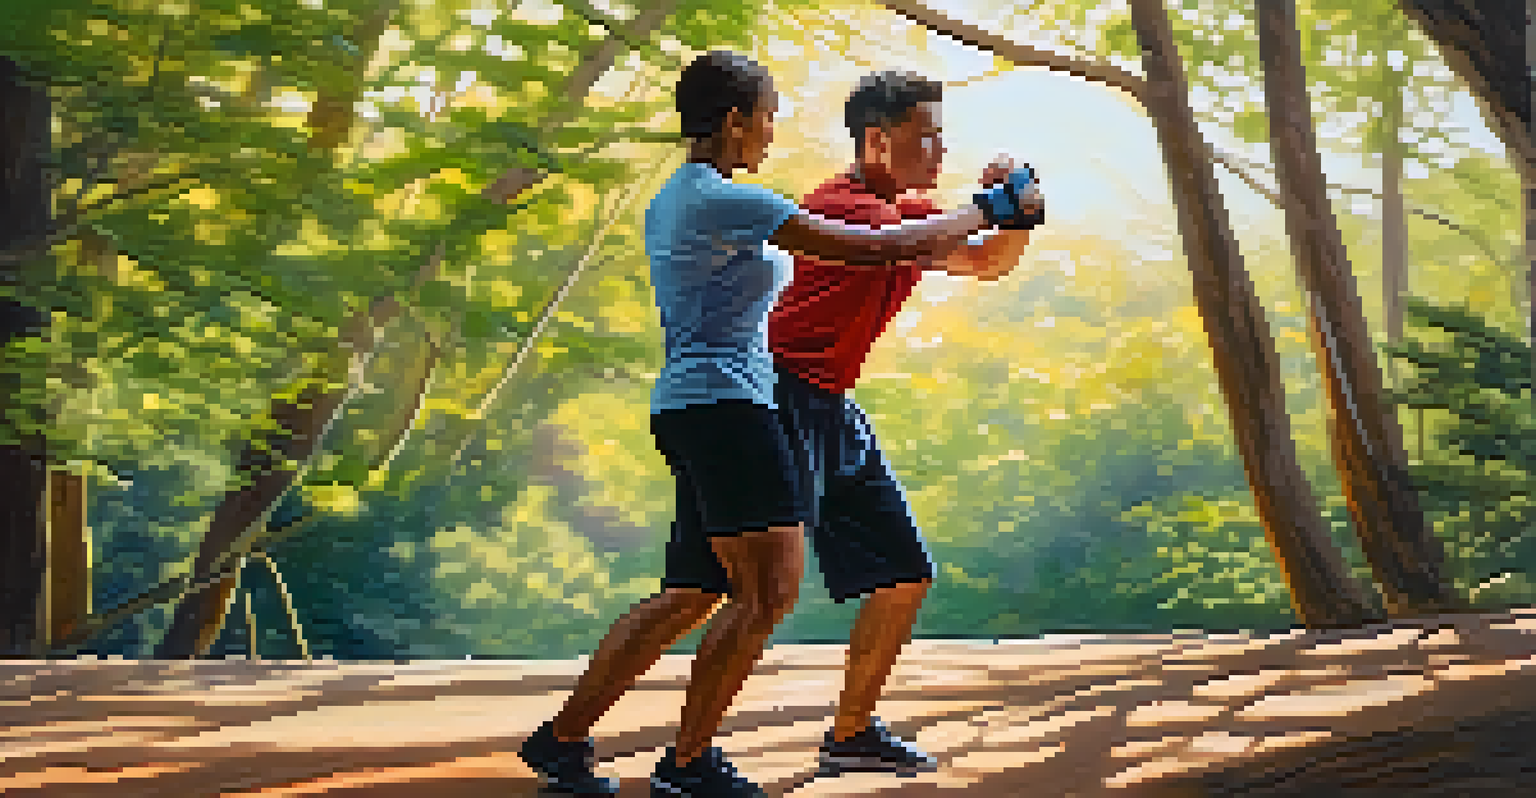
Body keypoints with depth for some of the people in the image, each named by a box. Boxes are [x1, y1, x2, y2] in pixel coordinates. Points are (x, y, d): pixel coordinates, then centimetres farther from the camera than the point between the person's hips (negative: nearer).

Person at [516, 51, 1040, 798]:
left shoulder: (670, 201, 18)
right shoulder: (726, 202, -13)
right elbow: (877, 246, -14)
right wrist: (988, 211, -4)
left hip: (684, 406, 10)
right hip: (725, 406, -10)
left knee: (689, 596, 11)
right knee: (768, 592, -6)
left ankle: (561, 738, 13)